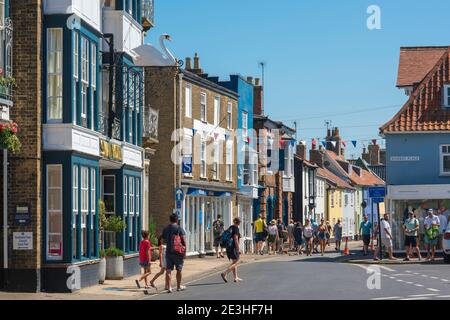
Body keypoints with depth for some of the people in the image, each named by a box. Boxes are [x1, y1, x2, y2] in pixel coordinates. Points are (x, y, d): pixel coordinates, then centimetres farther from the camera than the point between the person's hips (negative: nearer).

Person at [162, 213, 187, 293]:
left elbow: (164, 240, 14)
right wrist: (185, 252, -4)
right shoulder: (179, 229, -5)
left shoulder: (165, 229, 9)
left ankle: (169, 287, -5)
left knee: (168, 270, 2)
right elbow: (184, 241, -9)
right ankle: (179, 286, 21)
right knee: (179, 270, 10)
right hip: (178, 252, -3)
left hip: (168, 252, 3)